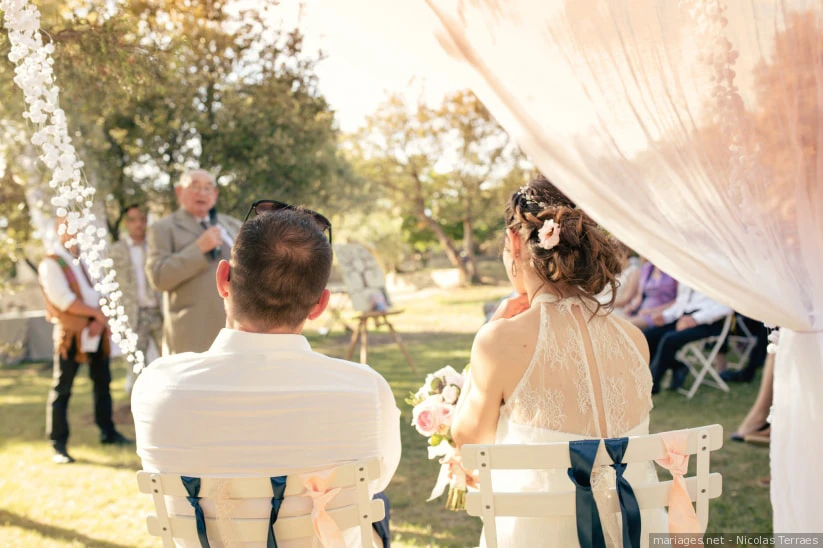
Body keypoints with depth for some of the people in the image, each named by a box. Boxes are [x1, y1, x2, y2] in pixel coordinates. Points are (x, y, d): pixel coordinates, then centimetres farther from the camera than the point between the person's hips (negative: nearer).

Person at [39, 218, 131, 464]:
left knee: (102, 382, 13)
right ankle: (58, 445, 1)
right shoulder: (51, 264, -7)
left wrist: (99, 321, -8)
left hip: (94, 331, 7)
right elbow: (63, 300, -18)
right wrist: (97, 313, -13)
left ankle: (107, 432, 25)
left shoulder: (81, 262, 17)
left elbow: (94, 295, 9)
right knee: (61, 390, -3)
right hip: (70, 333, -7)